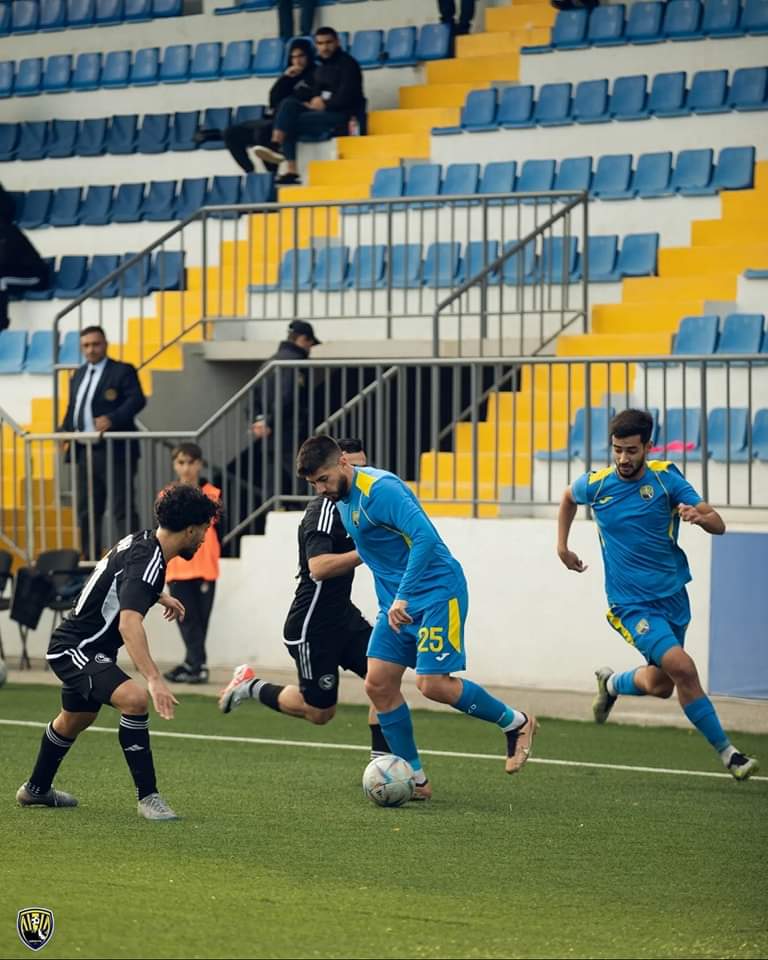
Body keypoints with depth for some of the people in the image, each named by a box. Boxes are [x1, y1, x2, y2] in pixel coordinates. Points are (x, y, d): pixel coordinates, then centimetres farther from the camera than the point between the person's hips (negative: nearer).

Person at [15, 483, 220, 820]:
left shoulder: (141, 541, 2)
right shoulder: (147, 560, -28)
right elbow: (129, 624, -41)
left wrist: (160, 596, 39)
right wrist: (155, 680, -49)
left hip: (74, 645, 11)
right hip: (75, 649, -11)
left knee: (75, 719, 30)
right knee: (135, 699, -30)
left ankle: (36, 789, 54)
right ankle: (147, 797, -23)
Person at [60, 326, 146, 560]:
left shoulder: (123, 371, -2)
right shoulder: (78, 376, 20)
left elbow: (137, 400, -15)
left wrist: (112, 419, -29)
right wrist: (66, 430, 4)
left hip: (114, 451, -7)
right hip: (84, 451, 7)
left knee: (122, 509, -8)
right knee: (86, 510, 10)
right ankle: (91, 560, 17)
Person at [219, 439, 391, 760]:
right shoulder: (324, 510, -19)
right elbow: (318, 567, -33)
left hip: (342, 616, 9)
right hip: (312, 626, -9)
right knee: (319, 712, 2)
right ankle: (251, 686, 22)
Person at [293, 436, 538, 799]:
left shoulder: (379, 489, -21)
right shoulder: (342, 500, 9)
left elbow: (425, 538, -31)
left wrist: (402, 598, -33)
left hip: (437, 593, -9)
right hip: (396, 602, 9)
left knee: (432, 683, -16)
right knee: (378, 684, -1)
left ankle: (516, 723, 7)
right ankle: (415, 778, 8)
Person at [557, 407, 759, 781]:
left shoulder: (666, 477, -8)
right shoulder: (596, 484, -7)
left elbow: (718, 525, -12)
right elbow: (569, 497, 19)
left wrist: (699, 516, -33)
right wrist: (562, 545, 16)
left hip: (672, 595, 3)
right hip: (631, 603, -3)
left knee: (659, 685, 13)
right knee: (683, 669, -21)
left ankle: (612, 683, 47)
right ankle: (726, 752, -9)